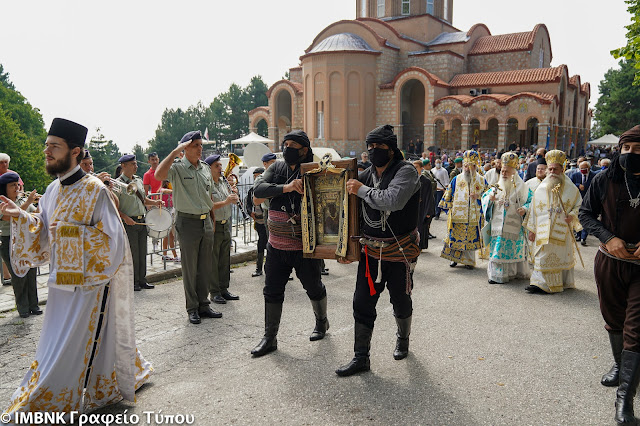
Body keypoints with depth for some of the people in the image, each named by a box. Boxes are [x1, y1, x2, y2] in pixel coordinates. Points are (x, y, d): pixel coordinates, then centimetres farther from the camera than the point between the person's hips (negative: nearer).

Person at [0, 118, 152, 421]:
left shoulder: (94, 190, -16)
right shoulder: (53, 191, 7)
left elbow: (112, 238, -19)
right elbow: (43, 235, 13)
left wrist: (71, 229, -22)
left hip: (90, 282, -8)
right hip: (62, 281, 8)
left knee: (69, 349, 1)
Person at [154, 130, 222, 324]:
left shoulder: (205, 168, 11)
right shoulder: (178, 168, -8)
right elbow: (159, 175, -30)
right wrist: (176, 151, -27)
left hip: (206, 221, 6)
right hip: (188, 222, -6)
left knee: (205, 267, 12)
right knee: (190, 268, 4)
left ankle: (203, 304, 23)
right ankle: (192, 308, 15)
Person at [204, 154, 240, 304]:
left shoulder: (224, 181, 12)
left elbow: (234, 201, 17)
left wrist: (234, 197, -5)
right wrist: (225, 202, -25)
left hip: (226, 225, 7)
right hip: (213, 226, -7)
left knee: (225, 259, 12)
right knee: (212, 261, 1)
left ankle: (224, 289, 22)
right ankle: (214, 292, 9)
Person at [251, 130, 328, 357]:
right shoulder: (276, 168, 3)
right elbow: (258, 189, -13)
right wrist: (286, 187, -27)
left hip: (305, 248, -4)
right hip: (276, 246, 4)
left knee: (314, 288, 15)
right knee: (272, 292, 9)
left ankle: (321, 322, 42)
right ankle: (270, 338, 22)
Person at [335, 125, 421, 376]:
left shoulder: (406, 172, -13)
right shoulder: (366, 175, 5)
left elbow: (393, 201, -34)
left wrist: (362, 190, -22)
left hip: (399, 251, -4)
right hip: (371, 251, 5)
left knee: (401, 303, 14)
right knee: (362, 303, 2)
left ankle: (403, 339, 44)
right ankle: (361, 358, 15)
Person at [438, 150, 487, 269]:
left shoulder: (481, 181, 5)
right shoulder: (457, 179, 6)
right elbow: (449, 194, 11)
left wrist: (478, 197, -10)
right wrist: (447, 207, 10)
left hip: (473, 216, 0)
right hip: (457, 215, 0)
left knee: (471, 239, 4)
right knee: (455, 237, 2)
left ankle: (469, 261, 16)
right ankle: (454, 258, 17)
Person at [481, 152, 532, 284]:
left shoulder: (521, 187, 2)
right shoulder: (497, 186, 11)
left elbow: (532, 201, 5)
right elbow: (485, 197, 10)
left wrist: (525, 209, -15)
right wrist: (490, 199, -12)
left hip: (514, 226, -3)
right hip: (498, 225, 3)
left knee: (513, 250, 0)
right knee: (498, 250, 2)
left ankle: (516, 273, 11)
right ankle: (498, 274, 9)